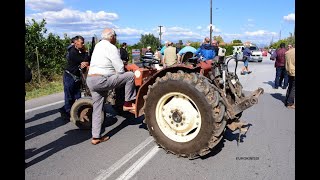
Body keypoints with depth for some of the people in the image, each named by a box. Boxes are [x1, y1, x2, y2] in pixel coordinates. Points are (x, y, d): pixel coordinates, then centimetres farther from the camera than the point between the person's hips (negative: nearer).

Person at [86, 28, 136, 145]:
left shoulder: (98, 45, 19)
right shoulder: (111, 47, -8)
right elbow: (120, 70, -11)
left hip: (90, 80, 9)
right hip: (101, 80, -9)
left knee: (97, 109, 14)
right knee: (130, 75, -5)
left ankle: (96, 137, 19)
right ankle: (128, 104, 4)